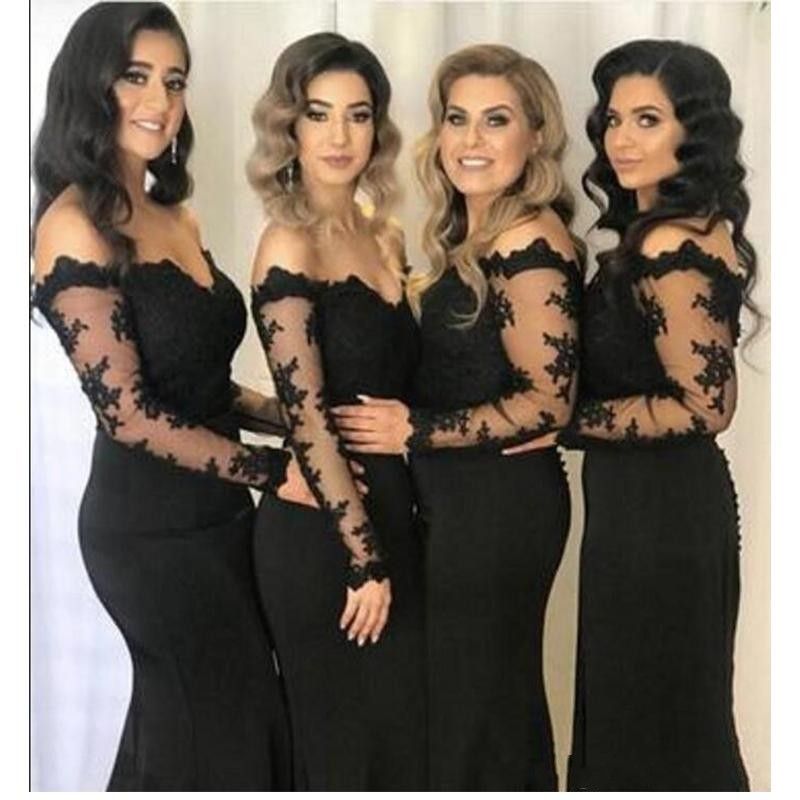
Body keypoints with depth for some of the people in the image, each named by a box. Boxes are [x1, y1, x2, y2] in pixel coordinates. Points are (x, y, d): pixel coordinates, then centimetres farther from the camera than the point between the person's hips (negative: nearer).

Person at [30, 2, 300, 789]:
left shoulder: (175, 219, 9)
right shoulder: (74, 224, -15)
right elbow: (129, 412, -18)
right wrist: (272, 469, -15)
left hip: (210, 512, 7)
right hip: (152, 525, -7)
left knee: (181, 724, 19)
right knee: (214, 732, 7)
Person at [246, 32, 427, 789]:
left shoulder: (386, 238, 8)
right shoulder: (287, 246, -14)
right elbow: (307, 417, -17)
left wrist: (387, 542, 10)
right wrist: (363, 556, -16)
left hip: (389, 511, 7)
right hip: (317, 529, -7)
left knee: (405, 731, 16)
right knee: (341, 741, 8)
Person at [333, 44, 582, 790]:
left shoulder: (529, 243, -17)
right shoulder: (474, 236, 10)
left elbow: (547, 402, -20)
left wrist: (413, 432, -18)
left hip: (498, 504, -9)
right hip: (468, 499, 9)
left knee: (471, 697, 6)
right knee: (499, 690, 21)